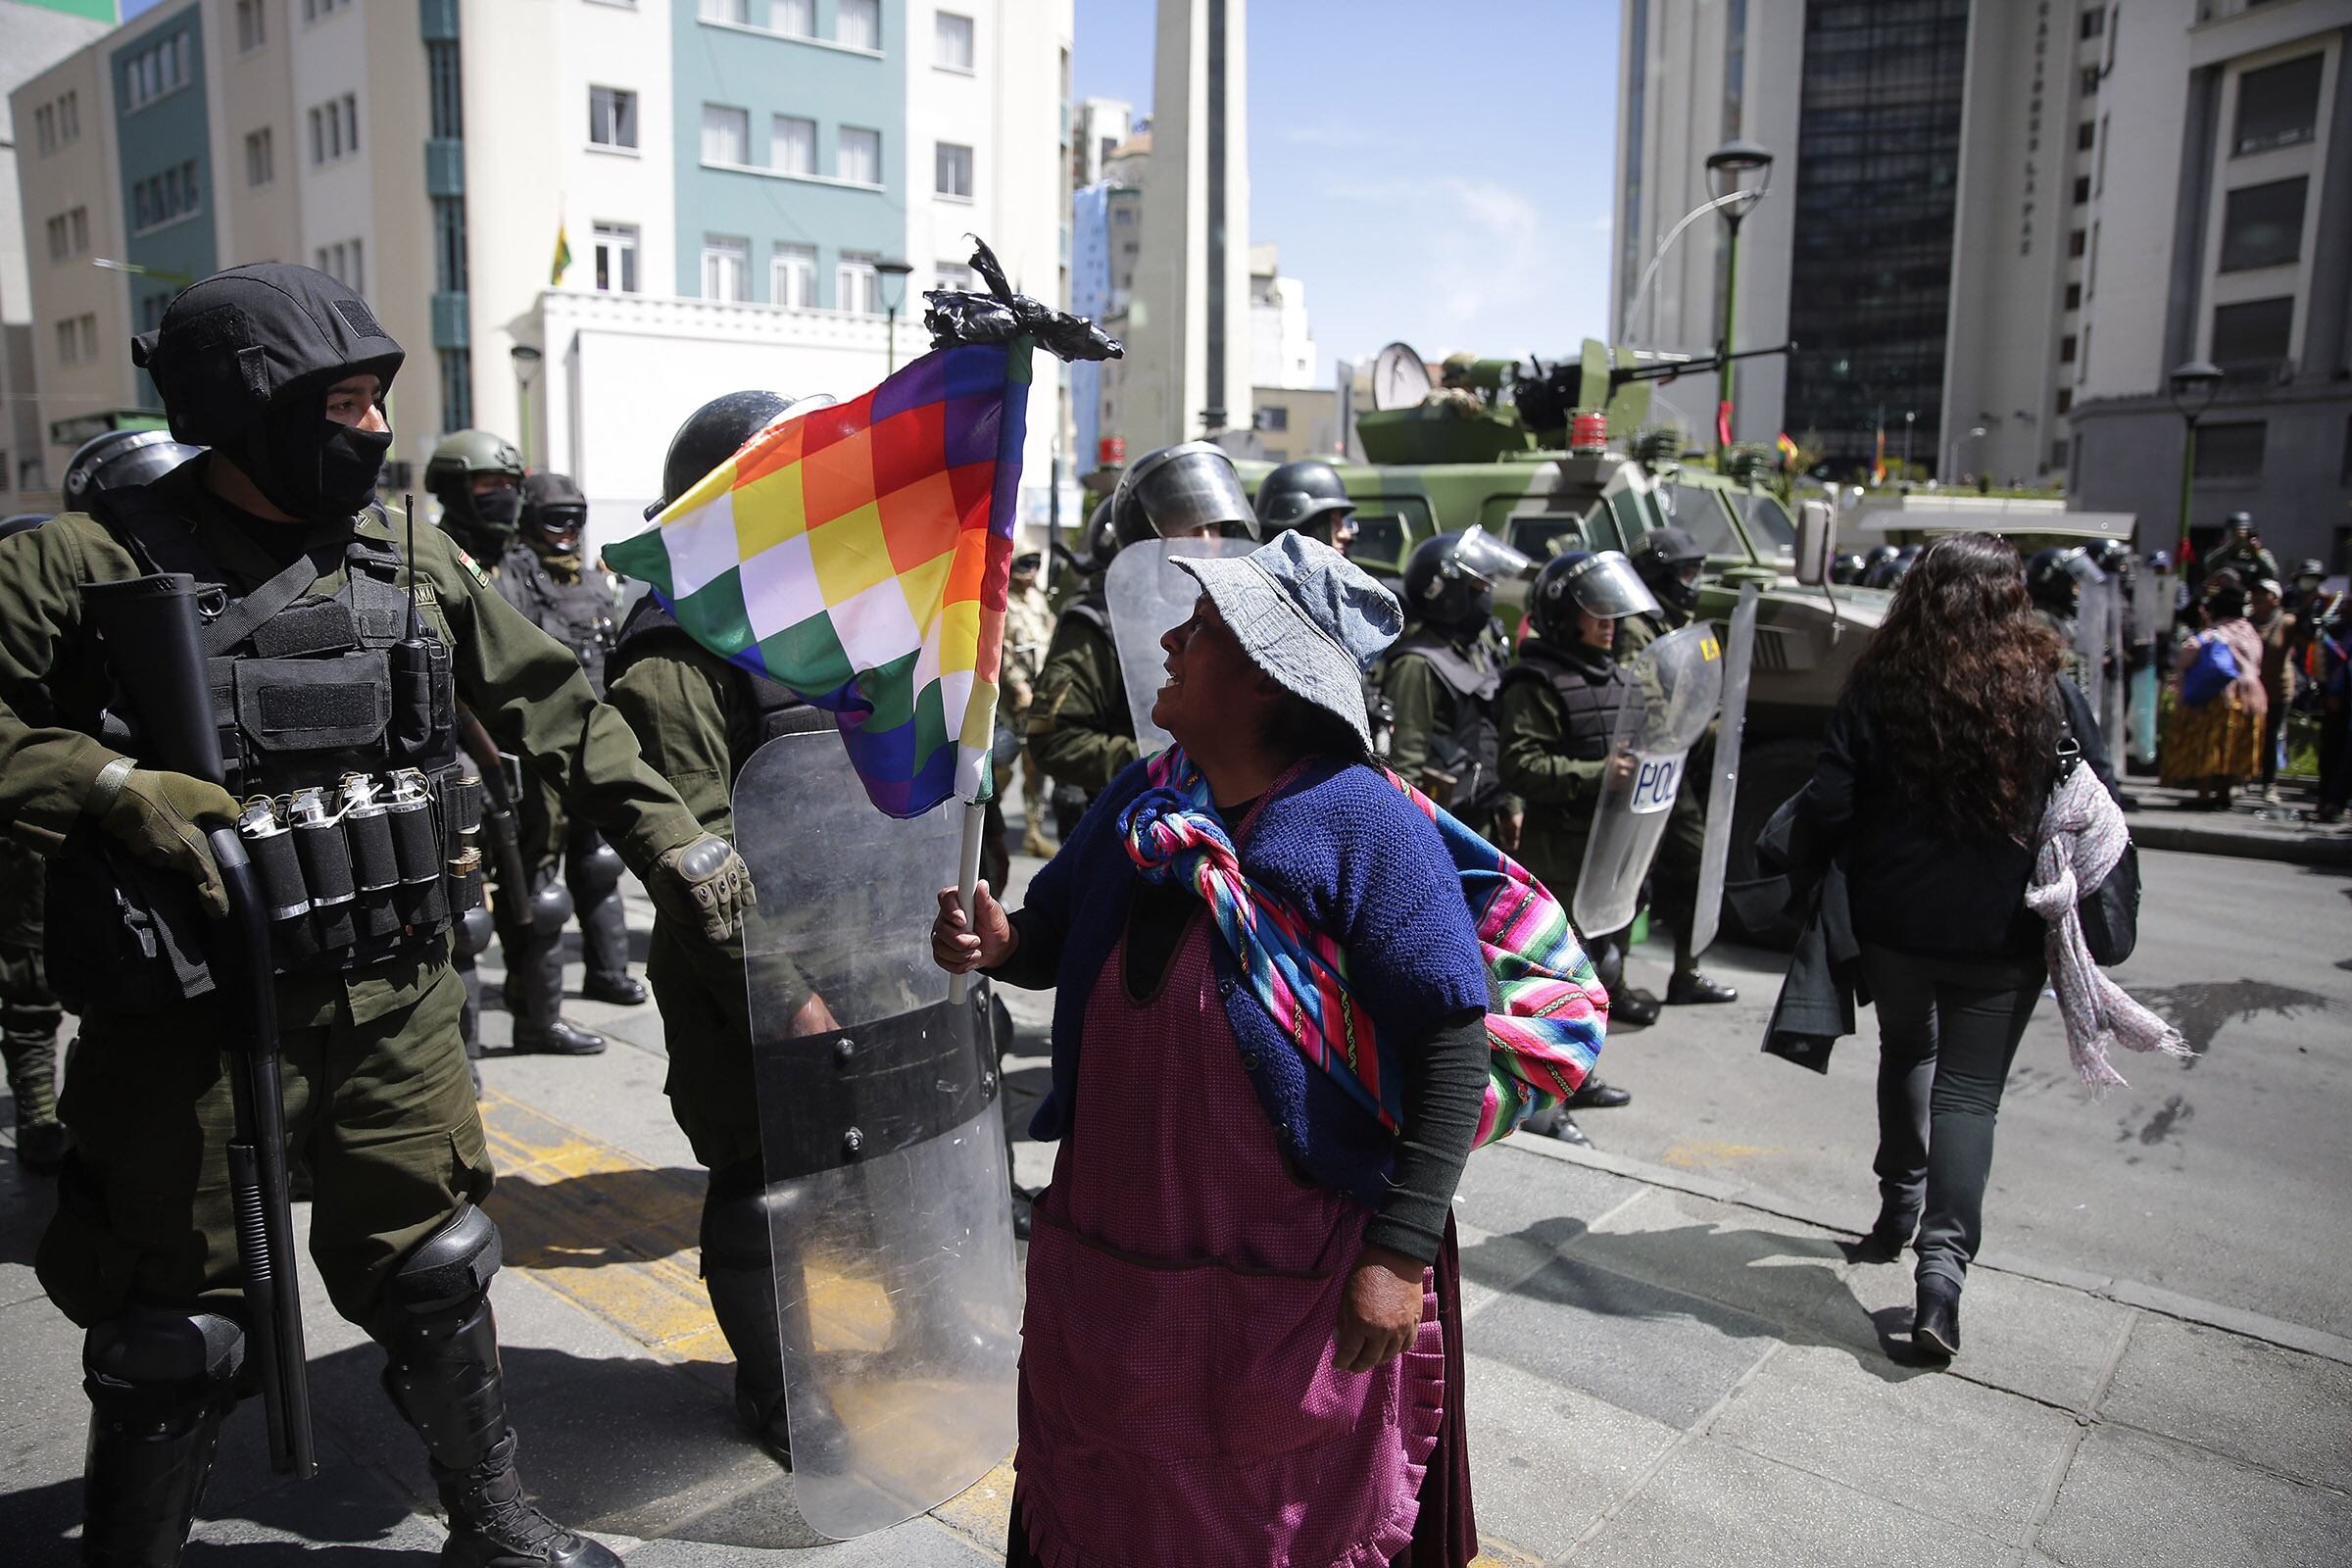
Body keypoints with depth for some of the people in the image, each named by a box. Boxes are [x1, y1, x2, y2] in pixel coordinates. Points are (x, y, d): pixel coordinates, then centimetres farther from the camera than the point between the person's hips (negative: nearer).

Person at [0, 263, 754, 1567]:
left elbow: (553, 710, 9)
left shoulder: (412, 564, 4)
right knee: (175, 1338, 10)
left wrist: (668, 839, 7)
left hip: (392, 1009, 4)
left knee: (434, 1281, 16)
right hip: (189, 1026, -3)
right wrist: (115, 788, -20)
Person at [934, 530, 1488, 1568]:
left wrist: (1403, 1248, -23)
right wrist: (1001, 942, -9)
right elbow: (1056, 938, 14)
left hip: (1295, 1283, -6)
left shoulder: (1363, 823, -18)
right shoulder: (1139, 802, 1)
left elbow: (1450, 1040, -20)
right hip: (1106, 1252, 6)